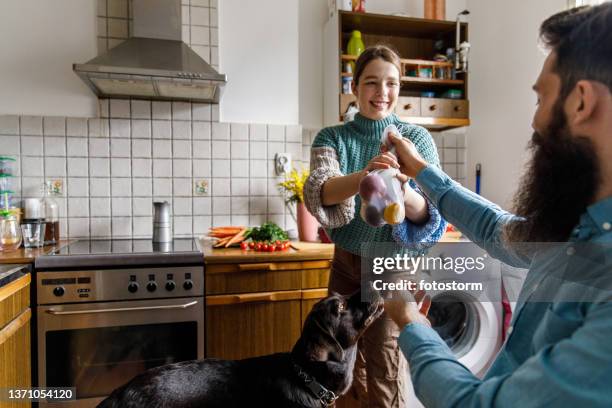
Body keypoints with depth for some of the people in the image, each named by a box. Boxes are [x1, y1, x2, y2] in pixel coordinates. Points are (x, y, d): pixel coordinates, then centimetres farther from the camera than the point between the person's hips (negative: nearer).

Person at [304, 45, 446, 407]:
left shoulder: (417, 138, -7)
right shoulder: (332, 138, -3)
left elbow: (431, 214, -15)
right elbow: (319, 192, -22)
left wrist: (403, 193, -38)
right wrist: (362, 178, -43)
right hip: (345, 263, 3)